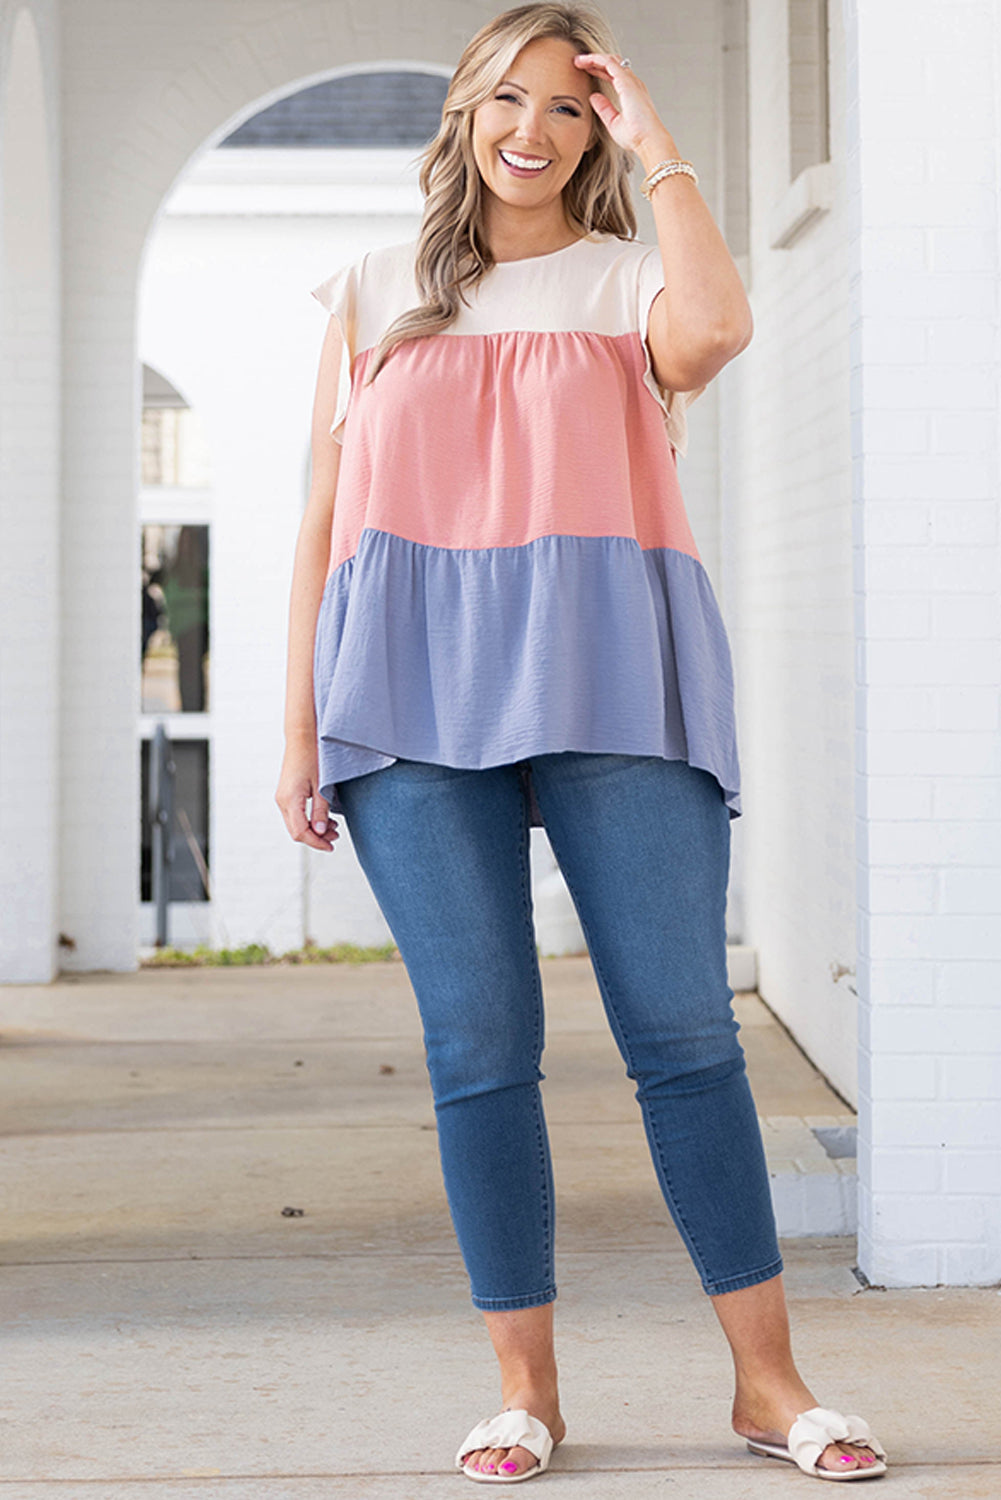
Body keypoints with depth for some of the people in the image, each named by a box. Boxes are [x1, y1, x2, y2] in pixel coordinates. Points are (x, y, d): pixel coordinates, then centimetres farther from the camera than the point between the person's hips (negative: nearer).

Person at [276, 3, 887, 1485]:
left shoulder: (634, 280, 13)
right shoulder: (376, 293, 18)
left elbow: (717, 328, -14)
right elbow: (322, 519, 15)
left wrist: (656, 143, -1)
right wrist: (300, 732, 7)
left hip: (611, 682, -1)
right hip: (416, 691, 1)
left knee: (683, 1024, -4)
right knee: (477, 1040, -2)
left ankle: (769, 1379, 4)